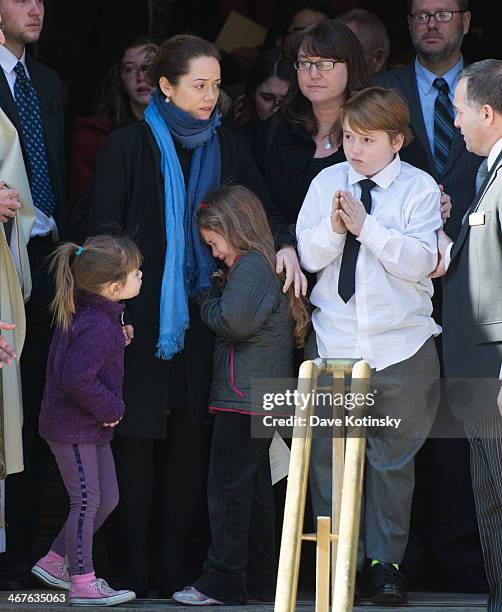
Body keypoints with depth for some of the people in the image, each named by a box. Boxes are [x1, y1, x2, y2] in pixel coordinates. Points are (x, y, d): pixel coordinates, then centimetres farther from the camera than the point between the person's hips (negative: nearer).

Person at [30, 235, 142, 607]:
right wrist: (111, 408, -19)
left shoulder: (95, 313, 5)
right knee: (87, 501, -4)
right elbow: (78, 379, -32)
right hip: (73, 426, -10)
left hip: (91, 427, 10)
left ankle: (53, 564, 25)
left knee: (107, 499, 14)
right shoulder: (97, 328, -27)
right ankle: (82, 584, 3)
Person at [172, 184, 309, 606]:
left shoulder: (249, 265, -13)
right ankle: (261, 579, 17)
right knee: (256, 488, 13)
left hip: (243, 395, -10)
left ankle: (222, 582, -8)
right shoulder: (267, 263, 19)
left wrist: (209, 305, -6)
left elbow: (234, 320, -23)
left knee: (228, 487, -8)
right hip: (265, 394, 10)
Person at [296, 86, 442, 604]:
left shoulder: (419, 188, -2)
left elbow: (419, 261, -13)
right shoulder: (327, 183, 6)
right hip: (333, 342, 2)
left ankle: (385, 562, 15)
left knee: (393, 459, 6)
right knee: (328, 455, 1)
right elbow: (309, 256, 2)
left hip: (400, 347, -2)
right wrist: (334, 226, -16)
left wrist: (365, 225, -18)